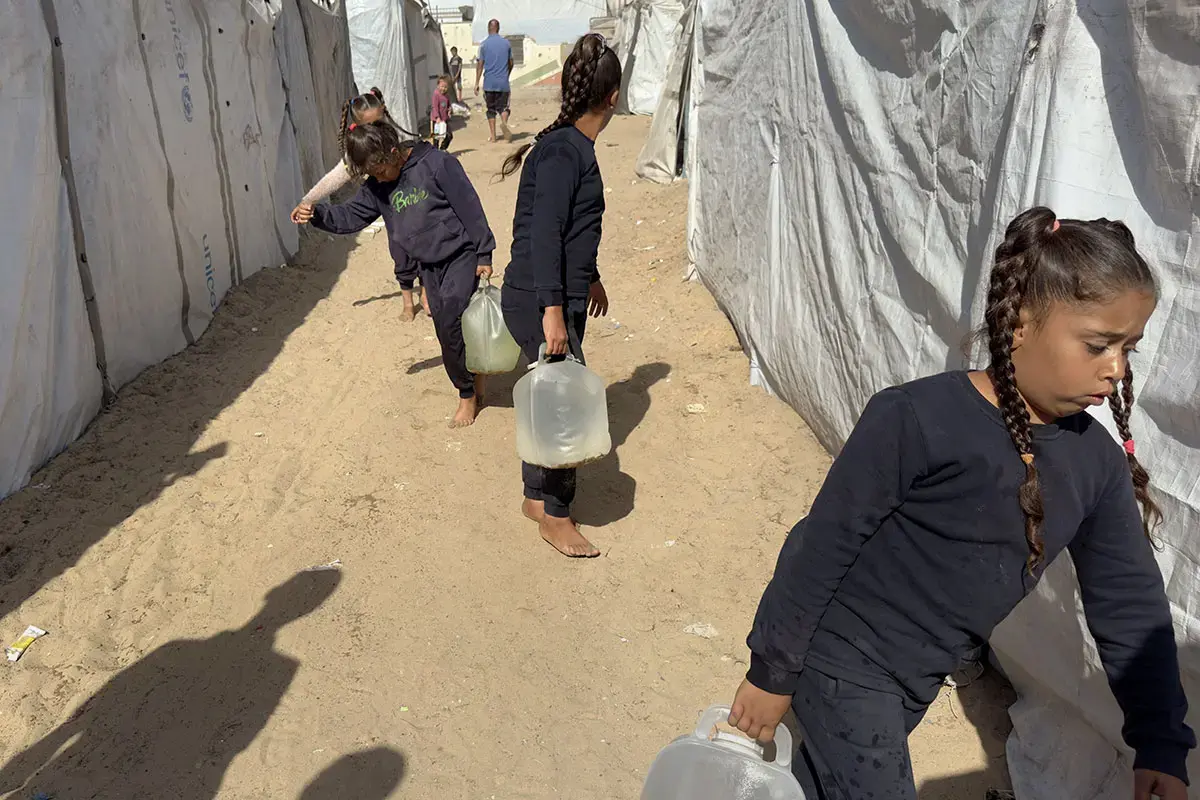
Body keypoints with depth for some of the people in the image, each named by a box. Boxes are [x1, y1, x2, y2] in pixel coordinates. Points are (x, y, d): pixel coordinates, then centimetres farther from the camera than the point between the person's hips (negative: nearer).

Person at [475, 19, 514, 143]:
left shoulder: (484, 44, -2)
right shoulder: (506, 43, 5)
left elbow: (480, 64, -3)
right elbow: (511, 63, 12)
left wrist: (476, 83, 1)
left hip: (489, 83, -1)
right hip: (503, 82, 1)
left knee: (491, 109, 9)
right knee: (503, 106, 5)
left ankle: (493, 136, 8)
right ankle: (504, 123, -28)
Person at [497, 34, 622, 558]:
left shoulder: (574, 146, 12)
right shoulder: (564, 150, -17)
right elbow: (544, 232, -23)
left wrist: (590, 279, 34)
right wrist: (552, 309, -26)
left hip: (559, 299, 10)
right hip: (539, 304, -10)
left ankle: (537, 497, 33)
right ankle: (555, 516, 15)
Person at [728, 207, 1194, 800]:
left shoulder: (1096, 462, -6)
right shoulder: (917, 420, -26)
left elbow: (1132, 603, 3)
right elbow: (822, 547, -20)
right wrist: (771, 674, -12)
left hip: (919, 677, 7)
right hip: (841, 657, -6)